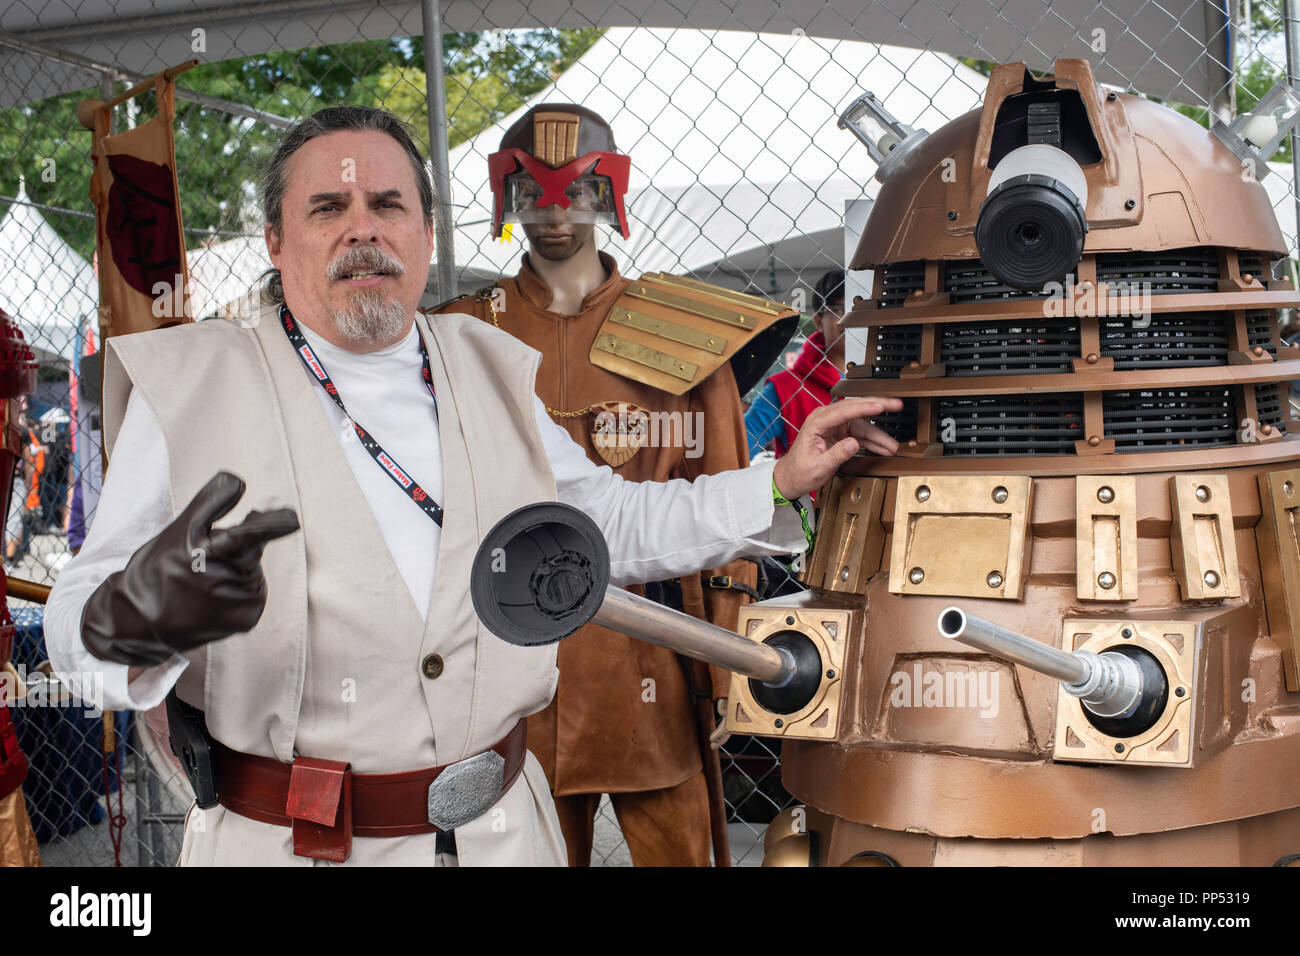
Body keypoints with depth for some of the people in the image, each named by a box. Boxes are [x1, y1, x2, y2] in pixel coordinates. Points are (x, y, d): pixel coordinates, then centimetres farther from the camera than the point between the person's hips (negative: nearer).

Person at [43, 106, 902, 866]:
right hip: (287, 843, -3)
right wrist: (135, 616, -33)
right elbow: (79, 612, -9)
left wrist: (782, 484, 9)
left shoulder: (492, 373, 8)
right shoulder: (188, 386, -5)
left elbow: (611, 523, 17)